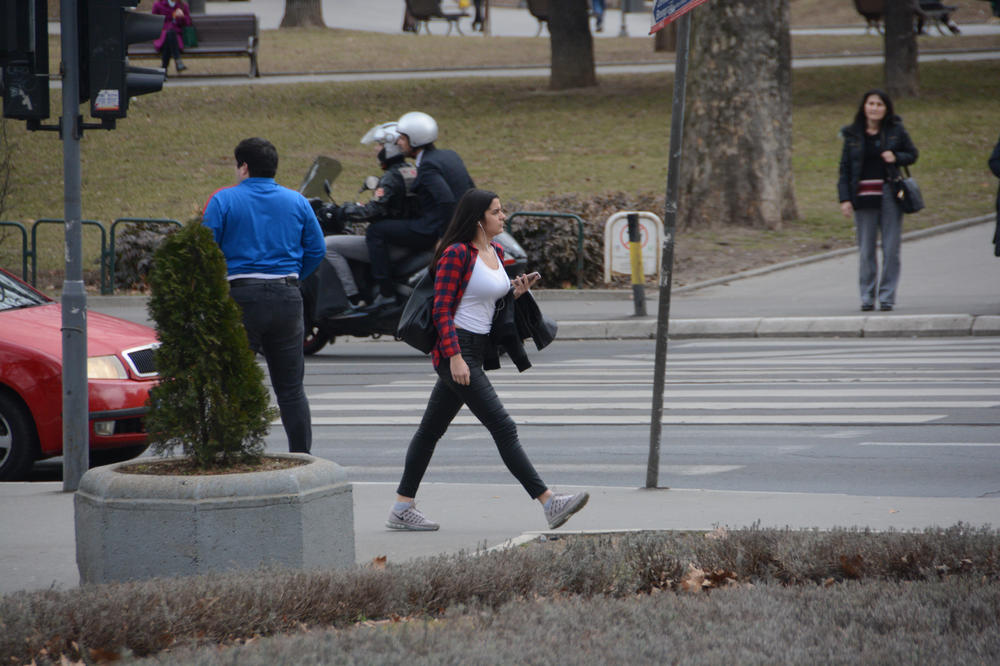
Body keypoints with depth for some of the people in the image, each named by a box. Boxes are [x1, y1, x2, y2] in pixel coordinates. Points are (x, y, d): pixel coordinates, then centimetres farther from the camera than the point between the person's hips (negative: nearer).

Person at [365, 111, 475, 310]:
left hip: (433, 230, -10)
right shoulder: (450, 155, 11)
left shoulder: (428, 166, -18)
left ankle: (386, 292, -8)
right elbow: (471, 190, 17)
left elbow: (445, 199, -29)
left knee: (376, 231, -4)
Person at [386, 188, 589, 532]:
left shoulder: (496, 252, 13)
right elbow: (441, 310, -14)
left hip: (478, 349, 9)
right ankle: (549, 503, -16)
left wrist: (516, 293, 4)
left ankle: (402, 508, 18)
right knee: (504, 428, -12)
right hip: (456, 349, -9)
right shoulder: (456, 254, -13)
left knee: (432, 428, 13)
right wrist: (454, 356, -21)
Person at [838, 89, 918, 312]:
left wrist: (896, 157, -11)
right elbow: (844, 168, 5)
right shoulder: (853, 135, 4)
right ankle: (867, 296, 8)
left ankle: (887, 295, 6)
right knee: (866, 250, 1)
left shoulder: (895, 131, 3)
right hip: (863, 197, 0)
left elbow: (912, 154, 12)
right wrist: (845, 199, -3)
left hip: (889, 194, 0)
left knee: (891, 248, 0)